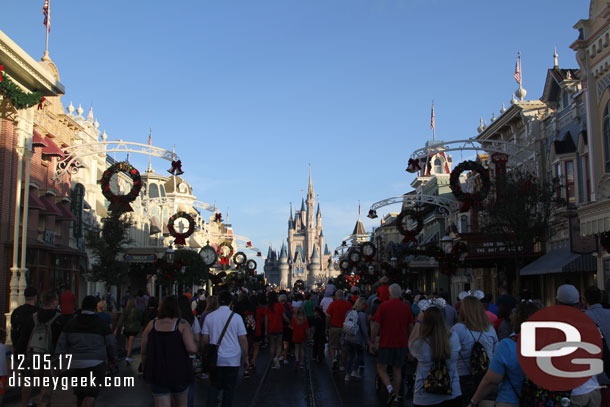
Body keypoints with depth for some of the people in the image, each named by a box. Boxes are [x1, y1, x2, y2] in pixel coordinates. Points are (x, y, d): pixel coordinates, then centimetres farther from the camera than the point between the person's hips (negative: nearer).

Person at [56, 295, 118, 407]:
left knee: (80, 394, 18)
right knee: (91, 395, -4)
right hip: (96, 364, -4)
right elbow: (111, 344, 4)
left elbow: (62, 343, 2)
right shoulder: (102, 323, -1)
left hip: (76, 364, 4)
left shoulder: (71, 323, 6)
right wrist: (112, 358, 19)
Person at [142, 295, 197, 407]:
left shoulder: (152, 324, -1)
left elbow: (143, 351, 3)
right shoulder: (182, 325, -9)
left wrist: (146, 369, 17)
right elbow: (192, 349, -19)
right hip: (179, 372, -1)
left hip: (157, 373, 1)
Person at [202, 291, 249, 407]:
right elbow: (243, 339, -6)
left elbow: (205, 339, 3)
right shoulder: (236, 317, -7)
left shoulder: (209, 317, -1)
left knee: (214, 386, 14)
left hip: (215, 359, 2)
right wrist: (245, 357, 4)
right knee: (229, 388, 9)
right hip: (232, 359, -2)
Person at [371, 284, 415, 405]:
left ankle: (390, 389, -17)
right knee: (397, 370, 11)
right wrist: (409, 343, 21)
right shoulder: (406, 308, 4)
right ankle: (395, 396, 13)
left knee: (381, 368, 5)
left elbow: (376, 326, -8)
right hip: (402, 344, 4)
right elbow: (411, 327, 9)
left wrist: (372, 342, 0)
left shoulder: (383, 306, -7)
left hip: (386, 344, -4)